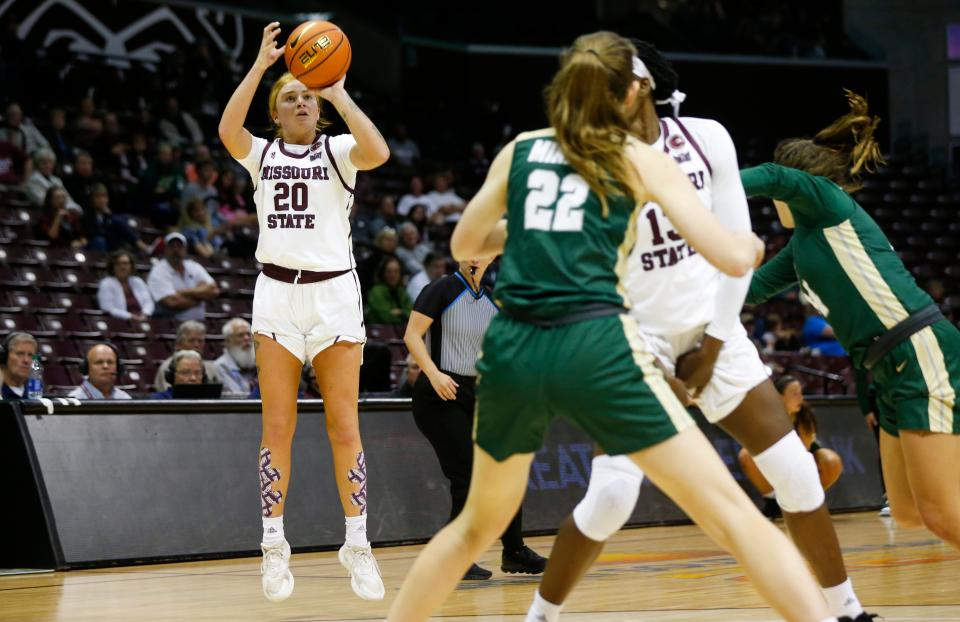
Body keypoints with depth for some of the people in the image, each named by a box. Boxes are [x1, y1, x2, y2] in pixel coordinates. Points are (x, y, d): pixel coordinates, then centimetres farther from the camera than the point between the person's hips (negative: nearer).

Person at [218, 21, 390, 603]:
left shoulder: (337, 152, 4)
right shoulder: (262, 154, 9)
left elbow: (378, 152, -20)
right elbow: (228, 130, -14)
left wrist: (339, 94, -14)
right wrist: (261, 65, -15)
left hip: (333, 292, -2)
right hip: (278, 292, 2)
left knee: (344, 425, -3)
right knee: (278, 426, 0)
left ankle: (358, 544, 3)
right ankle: (274, 544, 7)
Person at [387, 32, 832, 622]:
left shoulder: (519, 151, 18)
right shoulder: (642, 160, 9)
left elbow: (464, 245, 29)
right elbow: (733, 257, 3)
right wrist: (751, 244, 25)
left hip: (512, 351, 4)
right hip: (595, 348, -4)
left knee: (479, 525, 26)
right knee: (731, 511, -4)